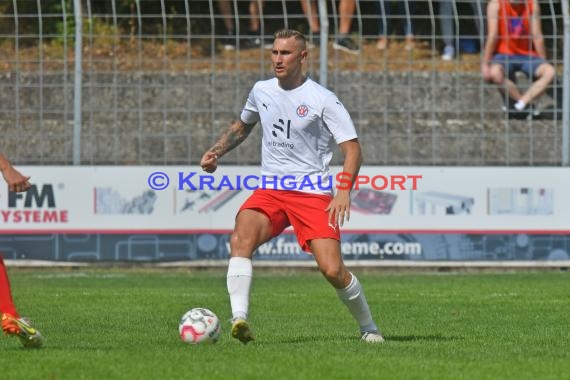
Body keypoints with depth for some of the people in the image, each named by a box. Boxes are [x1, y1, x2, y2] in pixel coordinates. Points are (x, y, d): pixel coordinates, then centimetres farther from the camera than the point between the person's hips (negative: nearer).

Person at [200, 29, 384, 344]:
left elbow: (352, 148, -8)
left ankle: (368, 328, 12)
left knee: (333, 270, -13)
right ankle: (239, 319, -37)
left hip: (313, 194, -4)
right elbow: (242, 126, 30)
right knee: (240, 239, -27)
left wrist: (344, 191, -22)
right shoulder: (261, 91, 9)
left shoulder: (322, 99, -6)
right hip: (269, 192, 4)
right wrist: (216, 151, 13)